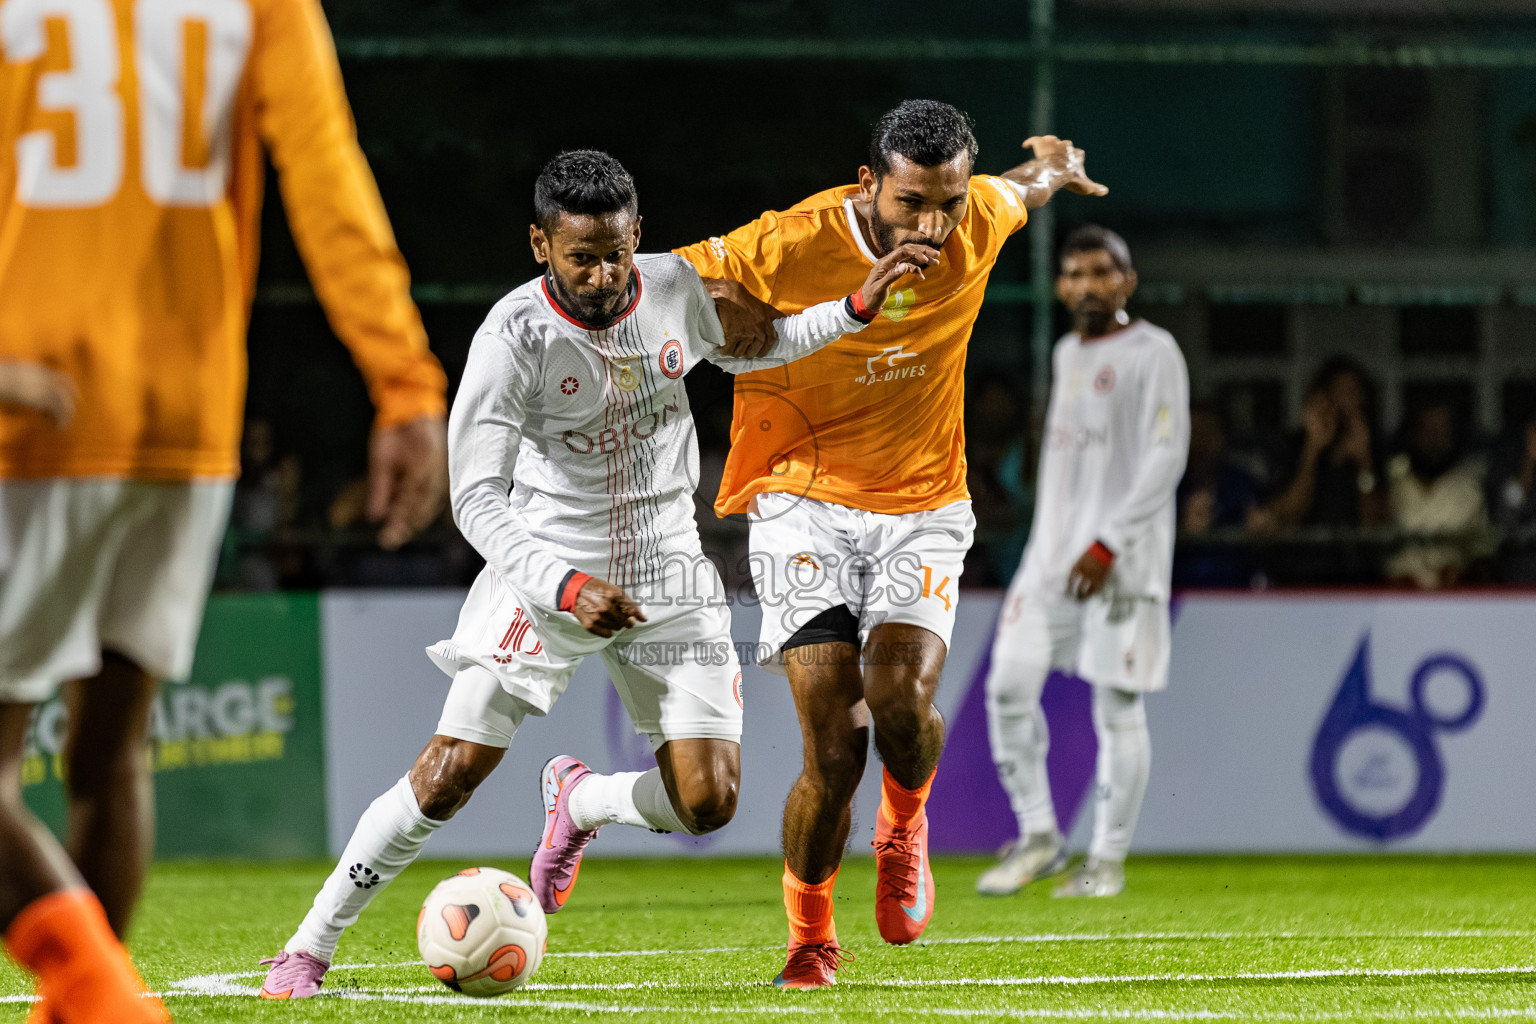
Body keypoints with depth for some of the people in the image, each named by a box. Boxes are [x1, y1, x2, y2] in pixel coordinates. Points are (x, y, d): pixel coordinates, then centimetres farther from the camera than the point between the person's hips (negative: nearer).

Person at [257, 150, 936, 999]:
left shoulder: (674, 286, -5)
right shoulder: (514, 338, -19)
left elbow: (741, 348, 18)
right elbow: (477, 499, -19)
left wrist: (857, 308, 5)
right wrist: (566, 588, -33)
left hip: (667, 571, 4)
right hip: (547, 569, -4)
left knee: (707, 802, -7)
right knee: (452, 770, -13)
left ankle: (580, 801, 27)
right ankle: (309, 947, 2)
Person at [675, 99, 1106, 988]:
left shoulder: (982, 220, -8)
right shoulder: (790, 246, -19)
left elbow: (1021, 189, 19)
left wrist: (1053, 171, 38)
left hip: (924, 506, 2)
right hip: (806, 505, -2)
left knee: (902, 701, -23)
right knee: (834, 749, -14)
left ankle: (905, 825, 15)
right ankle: (811, 937, 13)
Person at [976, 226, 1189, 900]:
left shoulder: (1153, 352, -7)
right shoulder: (1067, 353, 17)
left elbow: (1167, 456, -14)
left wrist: (1108, 543, -19)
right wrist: (1059, 540, 18)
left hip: (1123, 555, -7)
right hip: (1055, 544, 7)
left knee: (1118, 706, -5)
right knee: (1009, 686, -4)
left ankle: (1108, 859, 2)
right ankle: (1039, 838, 5)